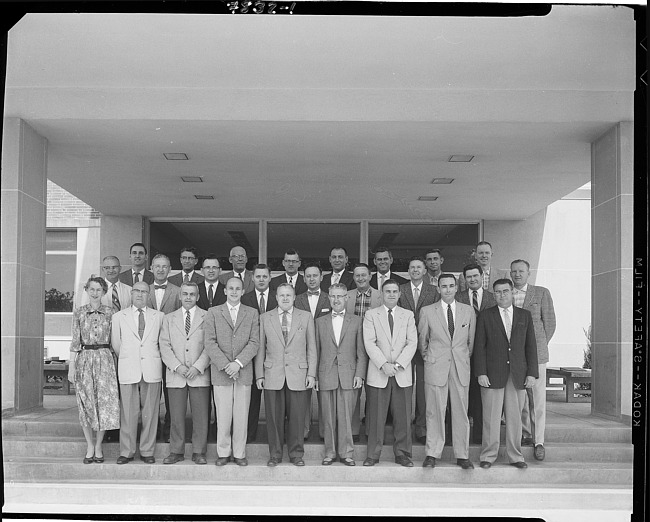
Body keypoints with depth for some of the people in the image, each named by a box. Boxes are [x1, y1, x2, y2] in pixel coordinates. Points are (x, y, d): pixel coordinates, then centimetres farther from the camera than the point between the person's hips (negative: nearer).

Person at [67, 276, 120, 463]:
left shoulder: (110, 313, 5)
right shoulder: (79, 313, 5)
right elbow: (75, 342, 4)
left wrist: (116, 363, 1)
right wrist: (71, 366, 0)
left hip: (105, 359, 0)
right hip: (84, 359, 0)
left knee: (105, 402, -2)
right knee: (86, 404, 3)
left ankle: (98, 446, 12)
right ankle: (90, 447, 15)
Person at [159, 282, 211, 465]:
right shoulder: (169, 319, 13)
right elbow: (164, 346, 5)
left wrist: (197, 367, -11)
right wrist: (177, 366, -8)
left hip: (199, 375, -1)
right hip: (175, 375, 2)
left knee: (200, 416, 0)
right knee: (176, 416, 4)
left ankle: (199, 452, 9)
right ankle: (176, 452, 14)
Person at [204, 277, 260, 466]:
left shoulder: (252, 313, 8)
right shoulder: (213, 312, 6)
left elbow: (254, 342, -1)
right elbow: (210, 342, -2)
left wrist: (238, 363, -13)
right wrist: (225, 365, -12)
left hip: (243, 372, 1)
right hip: (220, 372, 0)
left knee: (241, 415, 3)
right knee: (223, 415, 2)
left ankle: (239, 453, 13)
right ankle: (223, 453, 14)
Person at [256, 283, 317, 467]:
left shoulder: (306, 317, 8)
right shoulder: (265, 318, 8)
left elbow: (311, 347, 7)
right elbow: (260, 348, 8)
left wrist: (311, 374, 0)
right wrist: (259, 375, 2)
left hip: (298, 375, 0)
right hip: (273, 376, 0)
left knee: (297, 417, 2)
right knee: (274, 417, 3)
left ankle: (296, 454, 16)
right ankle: (275, 454, 15)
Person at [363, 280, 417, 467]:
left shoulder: (408, 315, 11)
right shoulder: (370, 315, 6)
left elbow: (412, 343, 2)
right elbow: (369, 343, -3)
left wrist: (398, 364, -11)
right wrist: (384, 365, -14)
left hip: (402, 374, 1)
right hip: (378, 374, -1)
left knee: (403, 416, 2)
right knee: (376, 416, 1)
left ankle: (402, 454, 14)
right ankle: (373, 454, 11)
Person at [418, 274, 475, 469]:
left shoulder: (468, 311, 7)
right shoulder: (427, 311, 2)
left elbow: (471, 340, 15)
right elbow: (422, 339, 12)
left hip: (461, 367, 1)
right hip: (435, 367, -1)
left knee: (461, 412, 4)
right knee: (434, 412, 1)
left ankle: (462, 455, 14)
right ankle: (432, 454, 11)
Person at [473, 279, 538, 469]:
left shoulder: (525, 315, 11)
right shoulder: (485, 316, 5)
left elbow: (531, 346, 9)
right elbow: (479, 346, 1)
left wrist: (531, 373, 1)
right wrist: (481, 373, -7)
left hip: (518, 375, 2)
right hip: (493, 374, -2)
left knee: (515, 417, 6)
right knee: (491, 417, 1)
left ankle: (515, 456, 16)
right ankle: (488, 455, 11)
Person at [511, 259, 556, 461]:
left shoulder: (542, 293, 3)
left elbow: (549, 323, 5)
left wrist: (539, 345, 3)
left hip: (535, 353, -2)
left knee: (537, 398, -3)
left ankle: (539, 442, 2)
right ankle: (527, 434, 19)